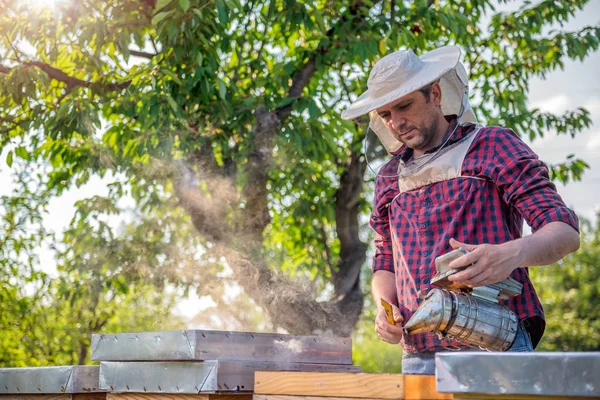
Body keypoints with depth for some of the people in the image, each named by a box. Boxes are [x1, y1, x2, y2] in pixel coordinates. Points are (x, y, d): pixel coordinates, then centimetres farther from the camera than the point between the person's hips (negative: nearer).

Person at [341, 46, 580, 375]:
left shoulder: (494, 147, 3)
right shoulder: (388, 180, 19)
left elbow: (566, 231, -5)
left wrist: (513, 254, -27)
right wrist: (385, 307, 1)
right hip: (419, 357, 5)